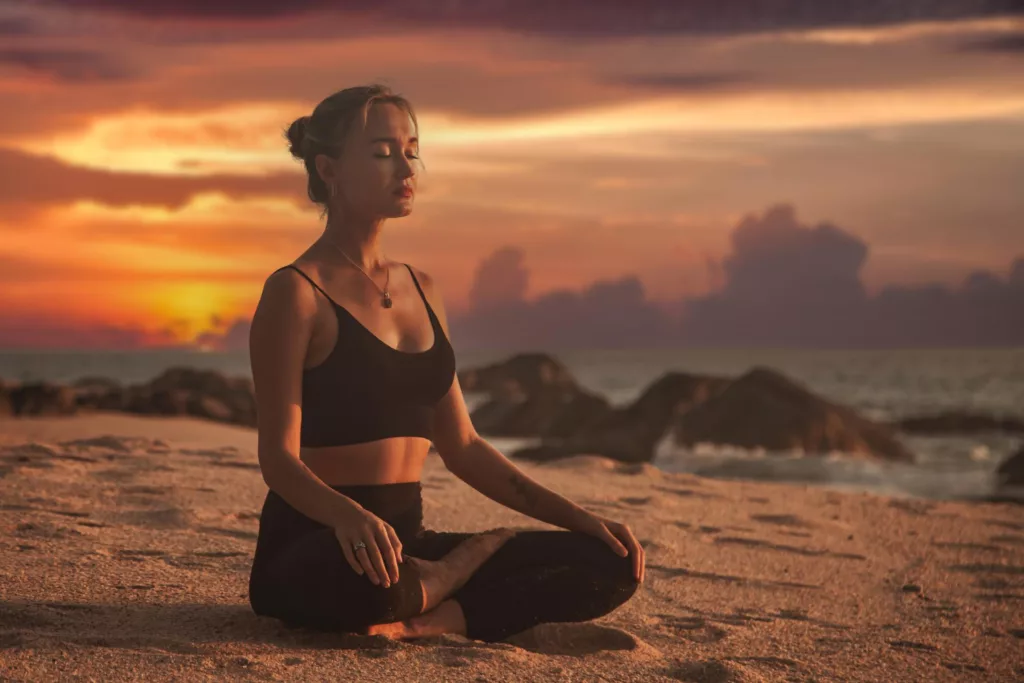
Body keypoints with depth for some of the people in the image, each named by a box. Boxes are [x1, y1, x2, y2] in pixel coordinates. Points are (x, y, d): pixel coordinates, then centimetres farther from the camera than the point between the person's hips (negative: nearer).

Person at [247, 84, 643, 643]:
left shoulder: (421, 290, 15)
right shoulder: (296, 293, -7)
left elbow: (461, 448, 16)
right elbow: (278, 456, -15)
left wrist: (580, 518, 6)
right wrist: (350, 517, -38)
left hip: (406, 543, 7)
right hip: (313, 546, -6)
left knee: (612, 563, -8)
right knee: (369, 587, -43)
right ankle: (480, 555, -12)